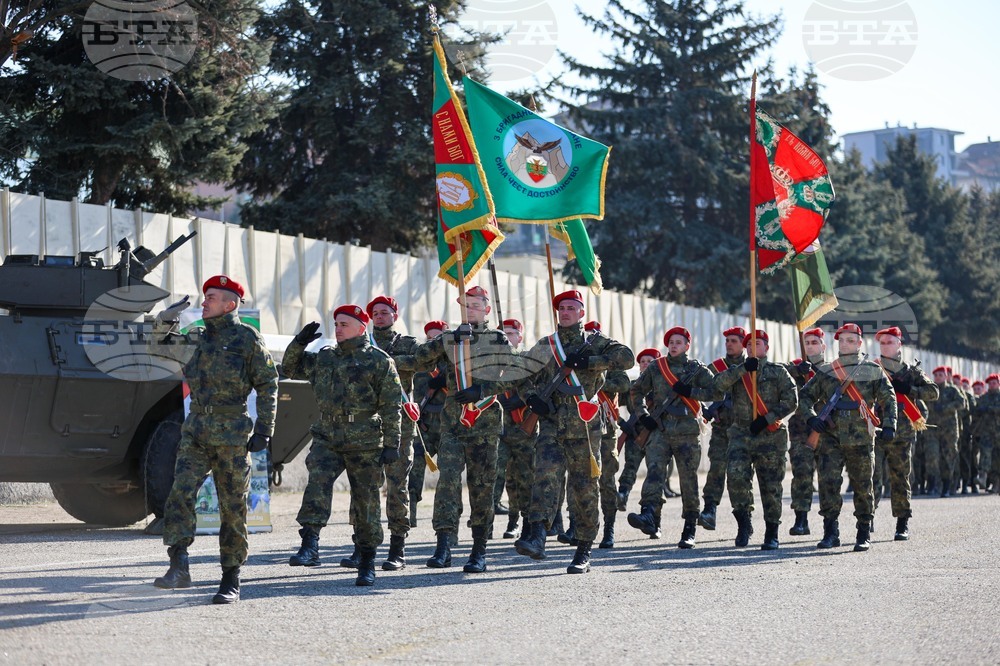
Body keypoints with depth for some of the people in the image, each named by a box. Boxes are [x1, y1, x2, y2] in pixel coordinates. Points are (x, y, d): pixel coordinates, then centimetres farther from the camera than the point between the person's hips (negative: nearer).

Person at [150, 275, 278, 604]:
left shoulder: (247, 338, -1)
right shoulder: (197, 339, 15)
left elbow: (268, 385, -2)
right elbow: (160, 342, 27)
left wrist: (263, 429, -9)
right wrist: (168, 317, 7)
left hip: (232, 434, -4)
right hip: (195, 431, 5)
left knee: (233, 506, 1)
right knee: (181, 493, -15)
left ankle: (231, 580, 7)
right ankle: (179, 568, -20)